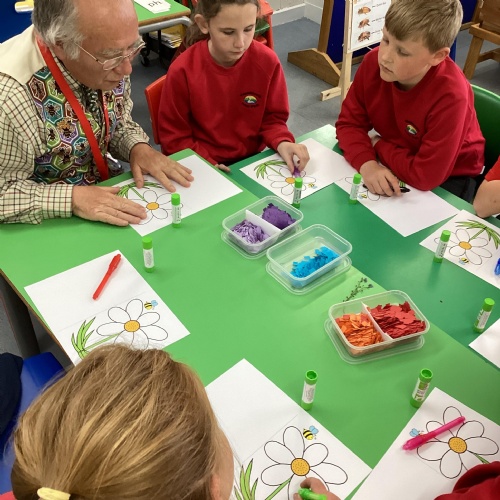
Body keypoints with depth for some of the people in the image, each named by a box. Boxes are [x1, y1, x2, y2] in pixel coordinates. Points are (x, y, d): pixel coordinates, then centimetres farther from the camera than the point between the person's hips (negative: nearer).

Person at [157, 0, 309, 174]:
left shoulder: (267, 61, -10)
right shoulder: (182, 71, -15)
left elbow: (273, 118, 2)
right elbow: (174, 136, -6)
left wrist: (282, 143, -18)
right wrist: (207, 167, -19)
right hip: (204, 168, 0)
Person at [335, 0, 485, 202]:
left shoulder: (450, 95, -35)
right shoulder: (373, 62, -19)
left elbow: (426, 176, -33)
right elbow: (349, 123, -12)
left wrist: (378, 145, -19)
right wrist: (367, 163, -32)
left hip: (448, 178, -4)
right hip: (393, 161, 5)